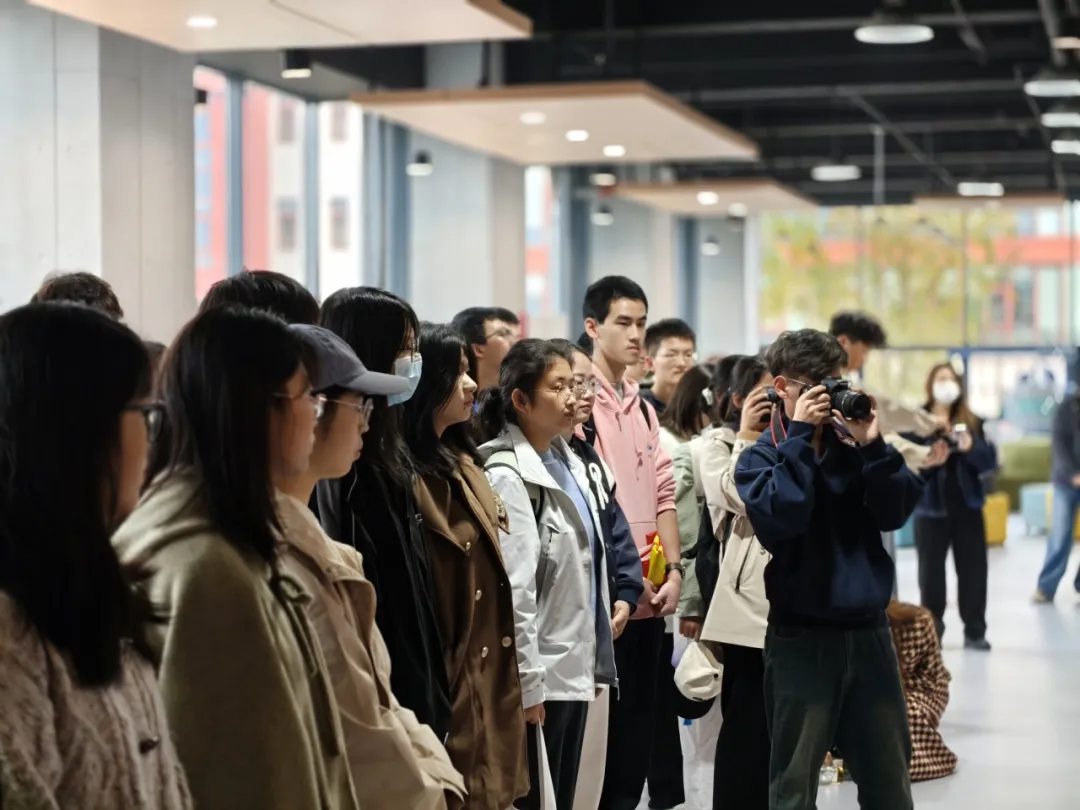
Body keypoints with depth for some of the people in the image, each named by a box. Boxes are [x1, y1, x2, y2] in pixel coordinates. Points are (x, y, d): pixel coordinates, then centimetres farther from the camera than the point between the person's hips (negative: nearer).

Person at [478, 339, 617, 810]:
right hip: (540, 675, -8)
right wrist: (527, 684, -19)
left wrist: (596, 663, 16)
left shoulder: (568, 463, 11)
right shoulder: (508, 476, -15)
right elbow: (513, 589, -18)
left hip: (575, 666, 8)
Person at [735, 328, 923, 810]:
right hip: (802, 638, -4)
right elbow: (779, 519, -20)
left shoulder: (851, 445, 7)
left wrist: (873, 446, -14)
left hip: (868, 629, 4)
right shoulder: (760, 456, -1)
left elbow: (894, 513, -3)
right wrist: (800, 438, -17)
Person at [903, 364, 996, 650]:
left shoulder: (971, 422, 7)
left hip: (967, 506, 3)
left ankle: (975, 632, 13)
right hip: (931, 506, -3)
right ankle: (931, 633, 10)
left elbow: (989, 461, 1)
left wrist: (970, 447, -18)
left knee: (973, 569, 5)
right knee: (931, 571, 1)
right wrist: (933, 440, -25)